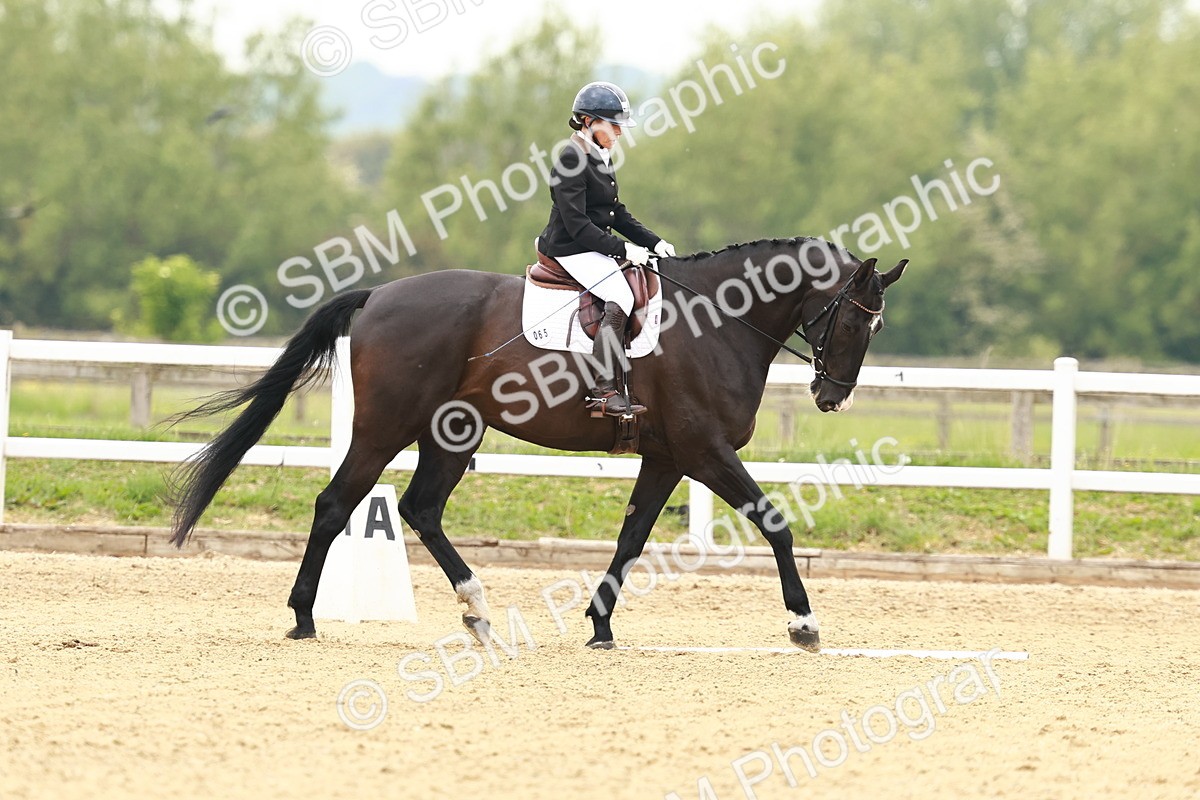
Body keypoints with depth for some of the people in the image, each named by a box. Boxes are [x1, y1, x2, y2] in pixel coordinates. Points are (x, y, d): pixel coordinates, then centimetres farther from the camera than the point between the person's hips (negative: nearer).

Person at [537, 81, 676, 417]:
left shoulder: (601, 159, 15)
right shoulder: (571, 162, -15)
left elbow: (617, 213, 21)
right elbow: (577, 225, -21)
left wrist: (653, 242, 9)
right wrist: (622, 249, -24)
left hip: (596, 248, 10)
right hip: (573, 251, -10)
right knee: (622, 295, -27)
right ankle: (602, 391, -31)